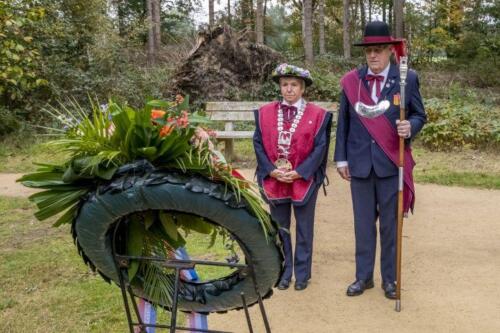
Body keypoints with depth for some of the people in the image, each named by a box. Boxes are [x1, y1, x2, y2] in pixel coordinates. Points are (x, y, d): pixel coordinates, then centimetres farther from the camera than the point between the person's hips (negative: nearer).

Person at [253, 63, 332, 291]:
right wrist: (272, 171, -11)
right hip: (273, 180, 2)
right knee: (279, 229, 12)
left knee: (304, 229, 10)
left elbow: (320, 147, -7)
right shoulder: (265, 113, 2)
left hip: (304, 180, -2)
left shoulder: (317, 115, -5)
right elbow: (258, 143, 0)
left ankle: (302, 273, 24)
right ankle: (283, 272, 26)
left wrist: (299, 172, -15)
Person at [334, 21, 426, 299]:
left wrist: (410, 127, -19)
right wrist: (341, 158, 4)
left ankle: (389, 278, 21)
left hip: (392, 162, -1)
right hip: (360, 162, 2)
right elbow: (344, 121, 6)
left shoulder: (408, 79, -1)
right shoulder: (351, 80, 3)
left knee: (390, 223, 7)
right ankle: (364, 276, 22)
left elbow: (420, 115, 4)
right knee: (363, 223, 10)